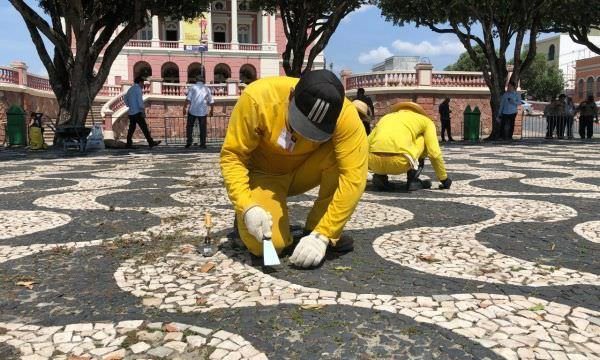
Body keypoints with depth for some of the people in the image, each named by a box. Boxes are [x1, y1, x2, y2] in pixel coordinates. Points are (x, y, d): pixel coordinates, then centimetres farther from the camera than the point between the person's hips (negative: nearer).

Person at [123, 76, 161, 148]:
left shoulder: (130, 89, 20)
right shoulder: (138, 88, -6)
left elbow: (125, 98, 31)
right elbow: (140, 100, -15)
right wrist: (143, 111, -16)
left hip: (131, 112, 9)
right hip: (137, 112, -9)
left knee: (131, 128, 9)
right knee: (144, 127, -10)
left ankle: (129, 144, 6)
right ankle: (151, 142, -12)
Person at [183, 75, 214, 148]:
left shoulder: (193, 87, 2)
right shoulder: (207, 89, 10)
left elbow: (188, 99, -8)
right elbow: (211, 101, 10)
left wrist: (185, 108, -6)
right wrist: (211, 110, 21)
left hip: (193, 110, -1)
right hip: (203, 112, 2)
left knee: (189, 126, 10)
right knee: (203, 128, 7)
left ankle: (189, 142, 3)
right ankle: (203, 144, 6)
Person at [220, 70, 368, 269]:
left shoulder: (345, 114, -28)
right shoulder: (258, 97, -30)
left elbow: (354, 176, -31)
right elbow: (232, 156, -22)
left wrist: (322, 235, -36)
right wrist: (247, 207, -34)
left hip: (303, 171, 2)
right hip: (264, 174, -2)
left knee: (344, 153, -29)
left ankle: (317, 228, -9)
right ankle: (244, 217, 9)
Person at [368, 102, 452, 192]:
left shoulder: (386, 117, 33)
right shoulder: (425, 120, 24)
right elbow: (434, 153, 14)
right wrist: (444, 179, 28)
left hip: (374, 162, 3)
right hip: (398, 162, -3)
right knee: (424, 140, 27)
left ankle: (380, 177, 12)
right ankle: (412, 180, 17)